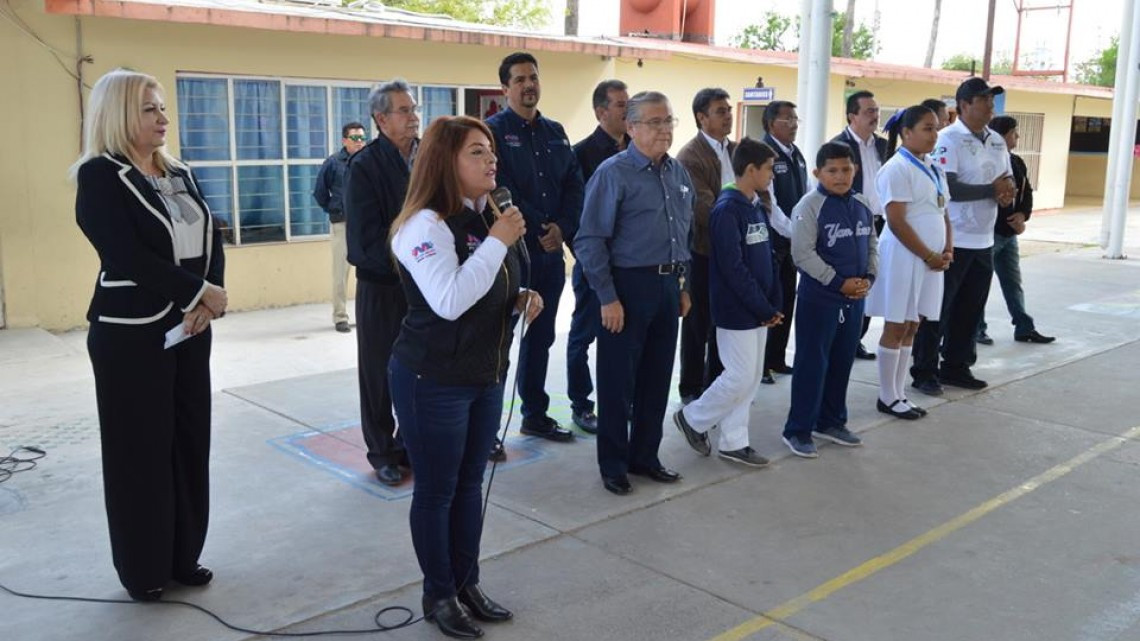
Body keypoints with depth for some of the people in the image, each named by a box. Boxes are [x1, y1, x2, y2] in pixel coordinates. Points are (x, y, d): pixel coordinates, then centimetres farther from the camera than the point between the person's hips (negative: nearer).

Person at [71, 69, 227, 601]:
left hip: (189, 329, 6)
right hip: (131, 335, -6)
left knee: (190, 442, 10)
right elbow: (128, 257, -19)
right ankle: (143, 571, 19)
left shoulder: (180, 175, 11)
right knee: (141, 451, 3)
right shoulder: (100, 176, -9)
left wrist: (205, 304, -11)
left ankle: (183, 557, 25)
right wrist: (202, 293, -16)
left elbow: (211, 240, 5)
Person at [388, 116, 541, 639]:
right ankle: (438, 595, 23)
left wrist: (522, 301, 1)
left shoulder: (487, 218, 10)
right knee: (436, 491, 6)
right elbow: (449, 302, -30)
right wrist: (497, 242, -26)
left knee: (470, 484, 17)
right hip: (433, 382, -8)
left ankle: (467, 584, 33)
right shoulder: (426, 224, -18)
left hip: (486, 376, 8)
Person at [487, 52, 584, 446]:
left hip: (551, 253, 6)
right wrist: (537, 230, -12)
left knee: (541, 337, 15)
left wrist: (562, 227, -8)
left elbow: (574, 184, 8)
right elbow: (501, 193, -14)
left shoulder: (555, 132, 13)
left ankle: (535, 414, 27)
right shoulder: (493, 131, -5)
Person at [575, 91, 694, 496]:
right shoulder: (614, 173, -11)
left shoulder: (679, 174, 10)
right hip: (628, 286, -7)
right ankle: (613, 466, 19)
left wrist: (683, 286, 16)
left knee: (657, 378, 15)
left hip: (668, 287, 7)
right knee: (618, 381, 4)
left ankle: (644, 457, 30)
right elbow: (590, 241, -14)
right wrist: (607, 298, -15)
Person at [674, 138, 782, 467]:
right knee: (739, 377, -4)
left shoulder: (757, 206, 10)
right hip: (736, 311, -8)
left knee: (751, 377, 11)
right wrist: (766, 309, -15)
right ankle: (693, 418, 17)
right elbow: (733, 268, -20)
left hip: (759, 310, 9)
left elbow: (768, 257, 13)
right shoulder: (726, 209, -16)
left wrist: (774, 304, 3)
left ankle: (733, 442, 20)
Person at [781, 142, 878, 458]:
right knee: (812, 362, -2)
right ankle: (798, 430, 8)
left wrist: (869, 277, -2)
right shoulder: (810, 206, -13)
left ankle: (831, 421, 30)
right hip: (819, 296, -7)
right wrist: (838, 282, -17)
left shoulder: (862, 204, 8)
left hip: (855, 296, 7)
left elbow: (871, 245, 15)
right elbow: (803, 254, -17)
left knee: (843, 360, 15)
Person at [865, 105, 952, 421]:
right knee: (896, 328, 0)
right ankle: (888, 397, 10)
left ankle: (899, 393, 18)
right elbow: (897, 222, -17)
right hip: (904, 257, -8)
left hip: (931, 259, 8)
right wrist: (929, 256, -14)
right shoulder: (897, 168, -12)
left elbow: (943, 214, 17)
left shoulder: (934, 170, 14)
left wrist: (947, 250, 1)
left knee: (911, 328, 11)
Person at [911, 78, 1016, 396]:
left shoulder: (997, 142, 12)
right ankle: (924, 372, 9)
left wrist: (1008, 192, -7)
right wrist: (992, 190, -14)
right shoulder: (948, 139, -12)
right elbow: (947, 189, -21)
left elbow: (1007, 181, 18)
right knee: (937, 309, 0)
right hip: (951, 240, -7)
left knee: (970, 310, 13)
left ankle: (955, 367, 24)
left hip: (984, 240, 8)